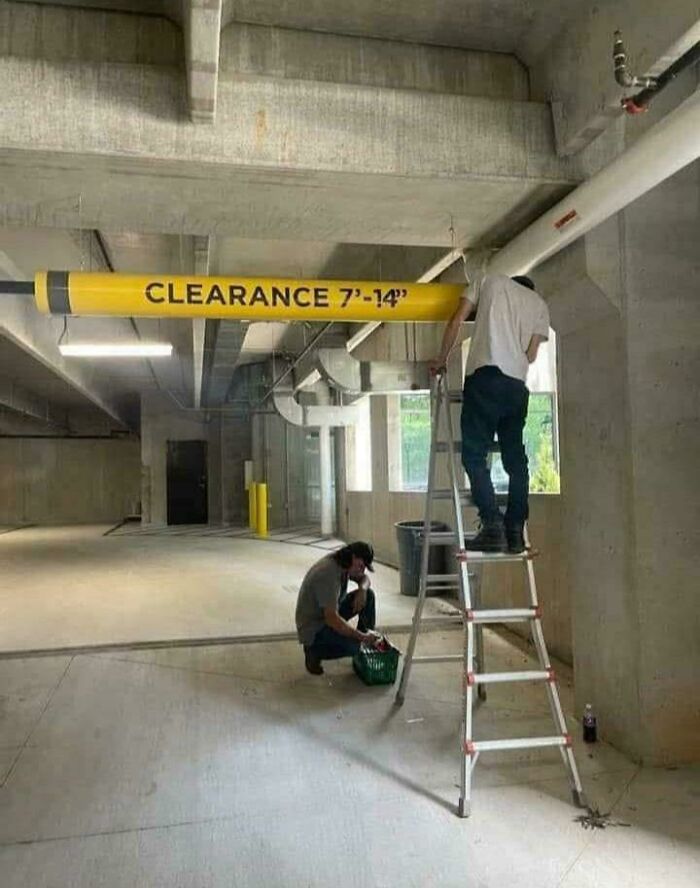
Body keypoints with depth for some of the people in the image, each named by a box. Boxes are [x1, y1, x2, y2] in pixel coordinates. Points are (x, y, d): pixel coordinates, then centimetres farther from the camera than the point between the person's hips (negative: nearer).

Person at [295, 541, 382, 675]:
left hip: (331, 613, 9)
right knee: (357, 645, -27)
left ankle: (370, 641, 11)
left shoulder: (344, 561, -6)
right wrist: (362, 637, -31)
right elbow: (332, 620, -36)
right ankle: (315, 650, -5)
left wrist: (362, 589, -11)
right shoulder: (328, 574, -33)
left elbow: (364, 578, 12)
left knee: (368, 595, 0)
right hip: (314, 628, -9)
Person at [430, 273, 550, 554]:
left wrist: (441, 359, 19)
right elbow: (531, 354, 16)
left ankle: (493, 527, -13)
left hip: (485, 375, -4)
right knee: (515, 459, 10)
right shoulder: (540, 304, 25)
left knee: (474, 454, -4)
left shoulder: (492, 281, 19)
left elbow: (456, 320, 10)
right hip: (518, 384, 4)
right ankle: (515, 531, 8)